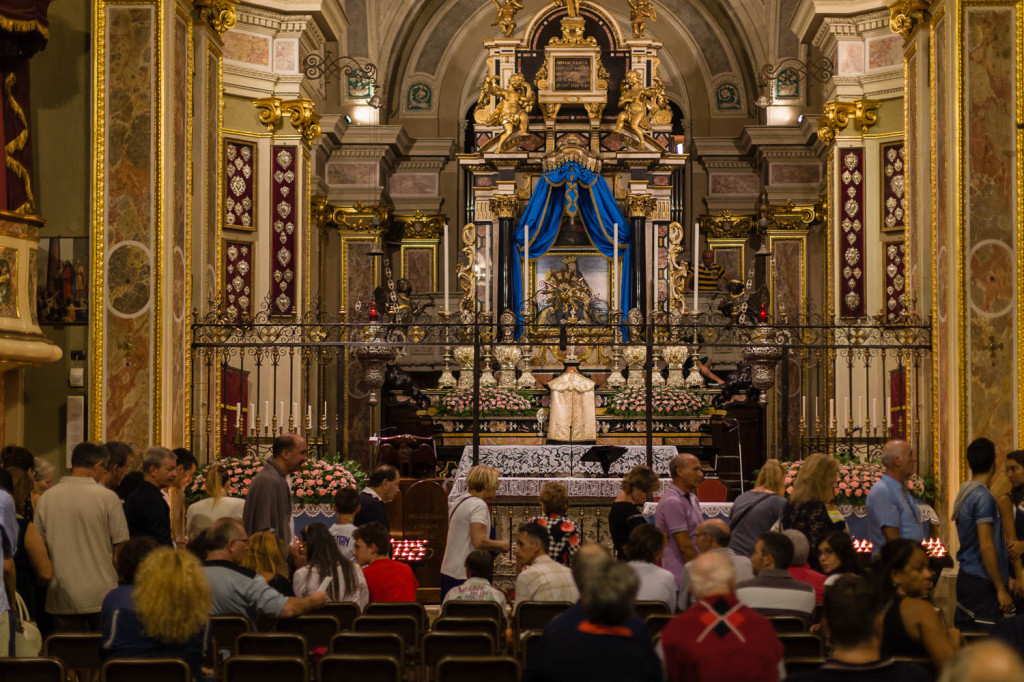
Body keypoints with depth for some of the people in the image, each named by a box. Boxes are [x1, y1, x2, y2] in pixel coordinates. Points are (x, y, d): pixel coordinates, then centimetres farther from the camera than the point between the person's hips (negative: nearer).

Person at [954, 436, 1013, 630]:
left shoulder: (963, 492, 12)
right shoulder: (984, 497, -16)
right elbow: (986, 546, -20)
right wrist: (1001, 589, -17)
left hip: (965, 577, 9)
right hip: (982, 584, -9)